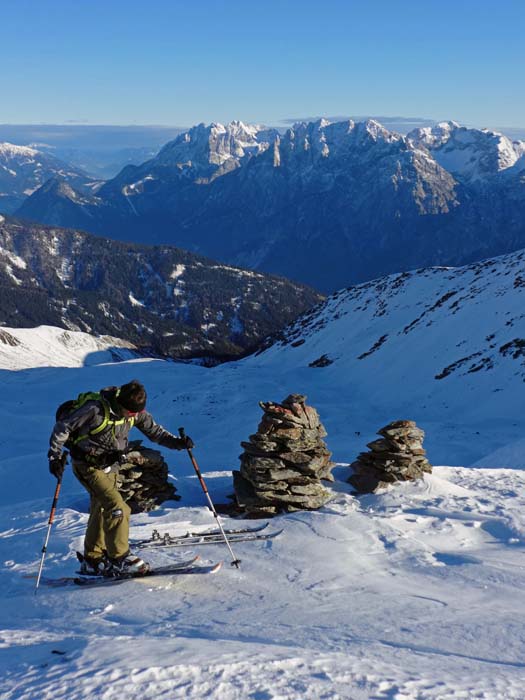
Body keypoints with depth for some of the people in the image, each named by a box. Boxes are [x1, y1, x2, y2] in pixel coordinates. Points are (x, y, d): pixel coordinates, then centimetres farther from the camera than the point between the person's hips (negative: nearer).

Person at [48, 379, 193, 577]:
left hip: (110, 466, 7)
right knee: (118, 509, -18)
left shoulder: (136, 411, -11)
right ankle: (119, 560, -8)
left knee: (101, 511, 17)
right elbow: (62, 426, -18)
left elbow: (153, 430, 2)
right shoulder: (96, 409, -28)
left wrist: (176, 442, -13)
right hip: (88, 466, -7)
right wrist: (55, 456, -18)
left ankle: (92, 560, 32)